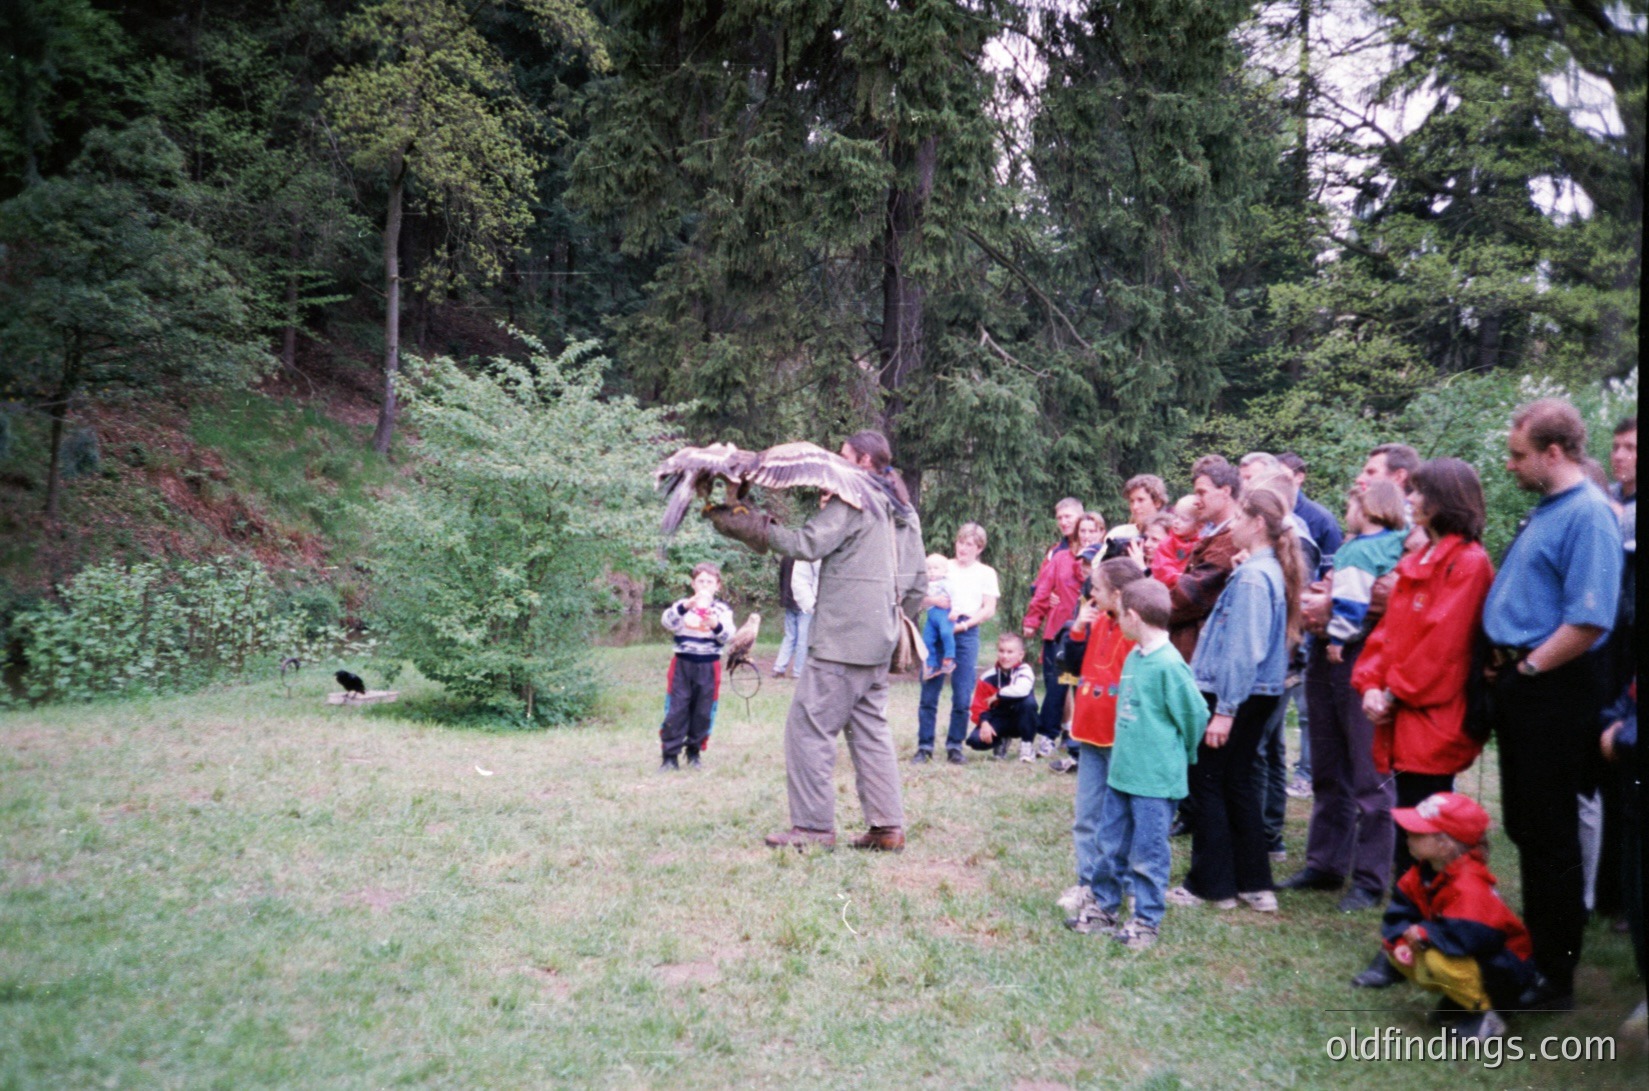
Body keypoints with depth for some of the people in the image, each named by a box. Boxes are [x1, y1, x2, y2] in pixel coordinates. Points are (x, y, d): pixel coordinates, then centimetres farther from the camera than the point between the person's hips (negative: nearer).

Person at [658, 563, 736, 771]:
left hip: (709, 667, 1)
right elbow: (667, 621, -17)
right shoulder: (682, 605, 2)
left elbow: (728, 636, -10)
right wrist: (685, 606, -34)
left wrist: (716, 625, -32)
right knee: (676, 711, -3)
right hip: (682, 664, -1)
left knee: (703, 712, 6)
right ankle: (670, 756, 2)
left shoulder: (722, 609, 3)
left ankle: (694, 752, 22)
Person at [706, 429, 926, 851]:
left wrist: (752, 527, -12)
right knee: (869, 728, 12)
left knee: (808, 725, -5)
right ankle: (888, 827, 11)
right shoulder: (903, 512, 19)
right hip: (878, 641, 9)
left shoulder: (853, 500, -9)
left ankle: (813, 827, -4)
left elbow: (808, 544, -19)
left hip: (842, 638, -9)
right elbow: (918, 580, 22)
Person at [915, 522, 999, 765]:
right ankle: (925, 745, 4)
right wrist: (934, 601, -18)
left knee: (962, 697, -2)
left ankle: (955, 745, 11)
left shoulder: (986, 573, 11)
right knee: (929, 692, -3)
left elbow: (989, 610, 2)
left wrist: (965, 624, -11)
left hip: (967, 634, 0)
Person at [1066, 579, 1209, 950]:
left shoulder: (1169, 665, -19)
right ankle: (1105, 906, 32)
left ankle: (1147, 920, 17)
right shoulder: (1133, 657, 6)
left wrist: (1180, 753, 2)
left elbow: (1195, 714, -12)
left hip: (1155, 779, -8)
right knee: (1110, 844, 17)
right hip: (1121, 771, 8)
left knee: (1147, 854, 3)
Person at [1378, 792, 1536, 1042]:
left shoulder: (1469, 886, -30)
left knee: (1438, 959, -35)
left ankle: (1482, 1012, -9)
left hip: (1501, 973, -9)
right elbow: (1400, 909, 3)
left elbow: (1466, 937, -41)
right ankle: (1456, 1004, 9)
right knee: (1396, 950, 0)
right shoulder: (1424, 872, -3)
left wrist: (1424, 933, -29)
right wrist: (1401, 939, -16)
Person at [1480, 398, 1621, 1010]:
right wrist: (1504, 663, 12)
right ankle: (1535, 950, 29)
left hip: (1553, 690, -10)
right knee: (1525, 828, 17)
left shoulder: (1588, 516, -17)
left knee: (1550, 838, -1)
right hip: (1519, 683, 10)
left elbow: (1590, 621, -25)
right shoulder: (1545, 511, 13)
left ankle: (1555, 979, 10)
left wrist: (1528, 667, -15)